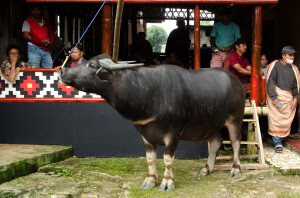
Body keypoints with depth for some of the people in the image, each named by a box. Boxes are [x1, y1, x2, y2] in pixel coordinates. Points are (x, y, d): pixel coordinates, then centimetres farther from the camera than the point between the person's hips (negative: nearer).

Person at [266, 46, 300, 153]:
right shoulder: (275, 66, -2)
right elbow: (270, 83, -6)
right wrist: (274, 98, -13)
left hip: (288, 97, 5)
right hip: (276, 96, -5)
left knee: (286, 119, 1)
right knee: (275, 119, -8)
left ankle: (279, 137, 17)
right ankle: (277, 143, -6)